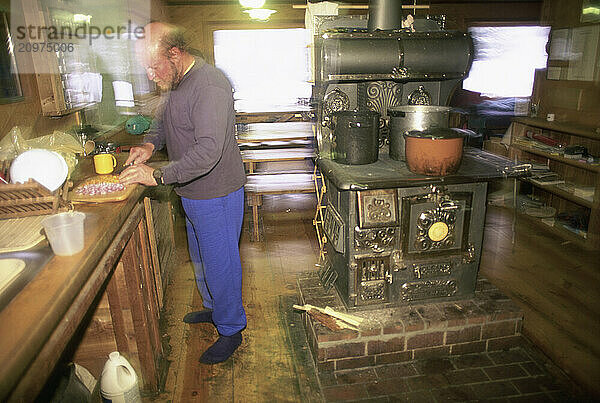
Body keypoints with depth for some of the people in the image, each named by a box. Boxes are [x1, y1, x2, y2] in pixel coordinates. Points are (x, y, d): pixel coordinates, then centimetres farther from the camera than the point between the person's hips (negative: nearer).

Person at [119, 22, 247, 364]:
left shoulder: (210, 86, -24)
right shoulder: (177, 82, 8)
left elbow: (208, 150, -32)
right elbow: (167, 122, 24)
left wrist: (159, 176, -30)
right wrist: (151, 144, 3)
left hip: (217, 196, -9)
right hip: (192, 193, 10)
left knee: (220, 263, 4)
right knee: (201, 259, 24)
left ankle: (231, 329, 25)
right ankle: (214, 307, 47)